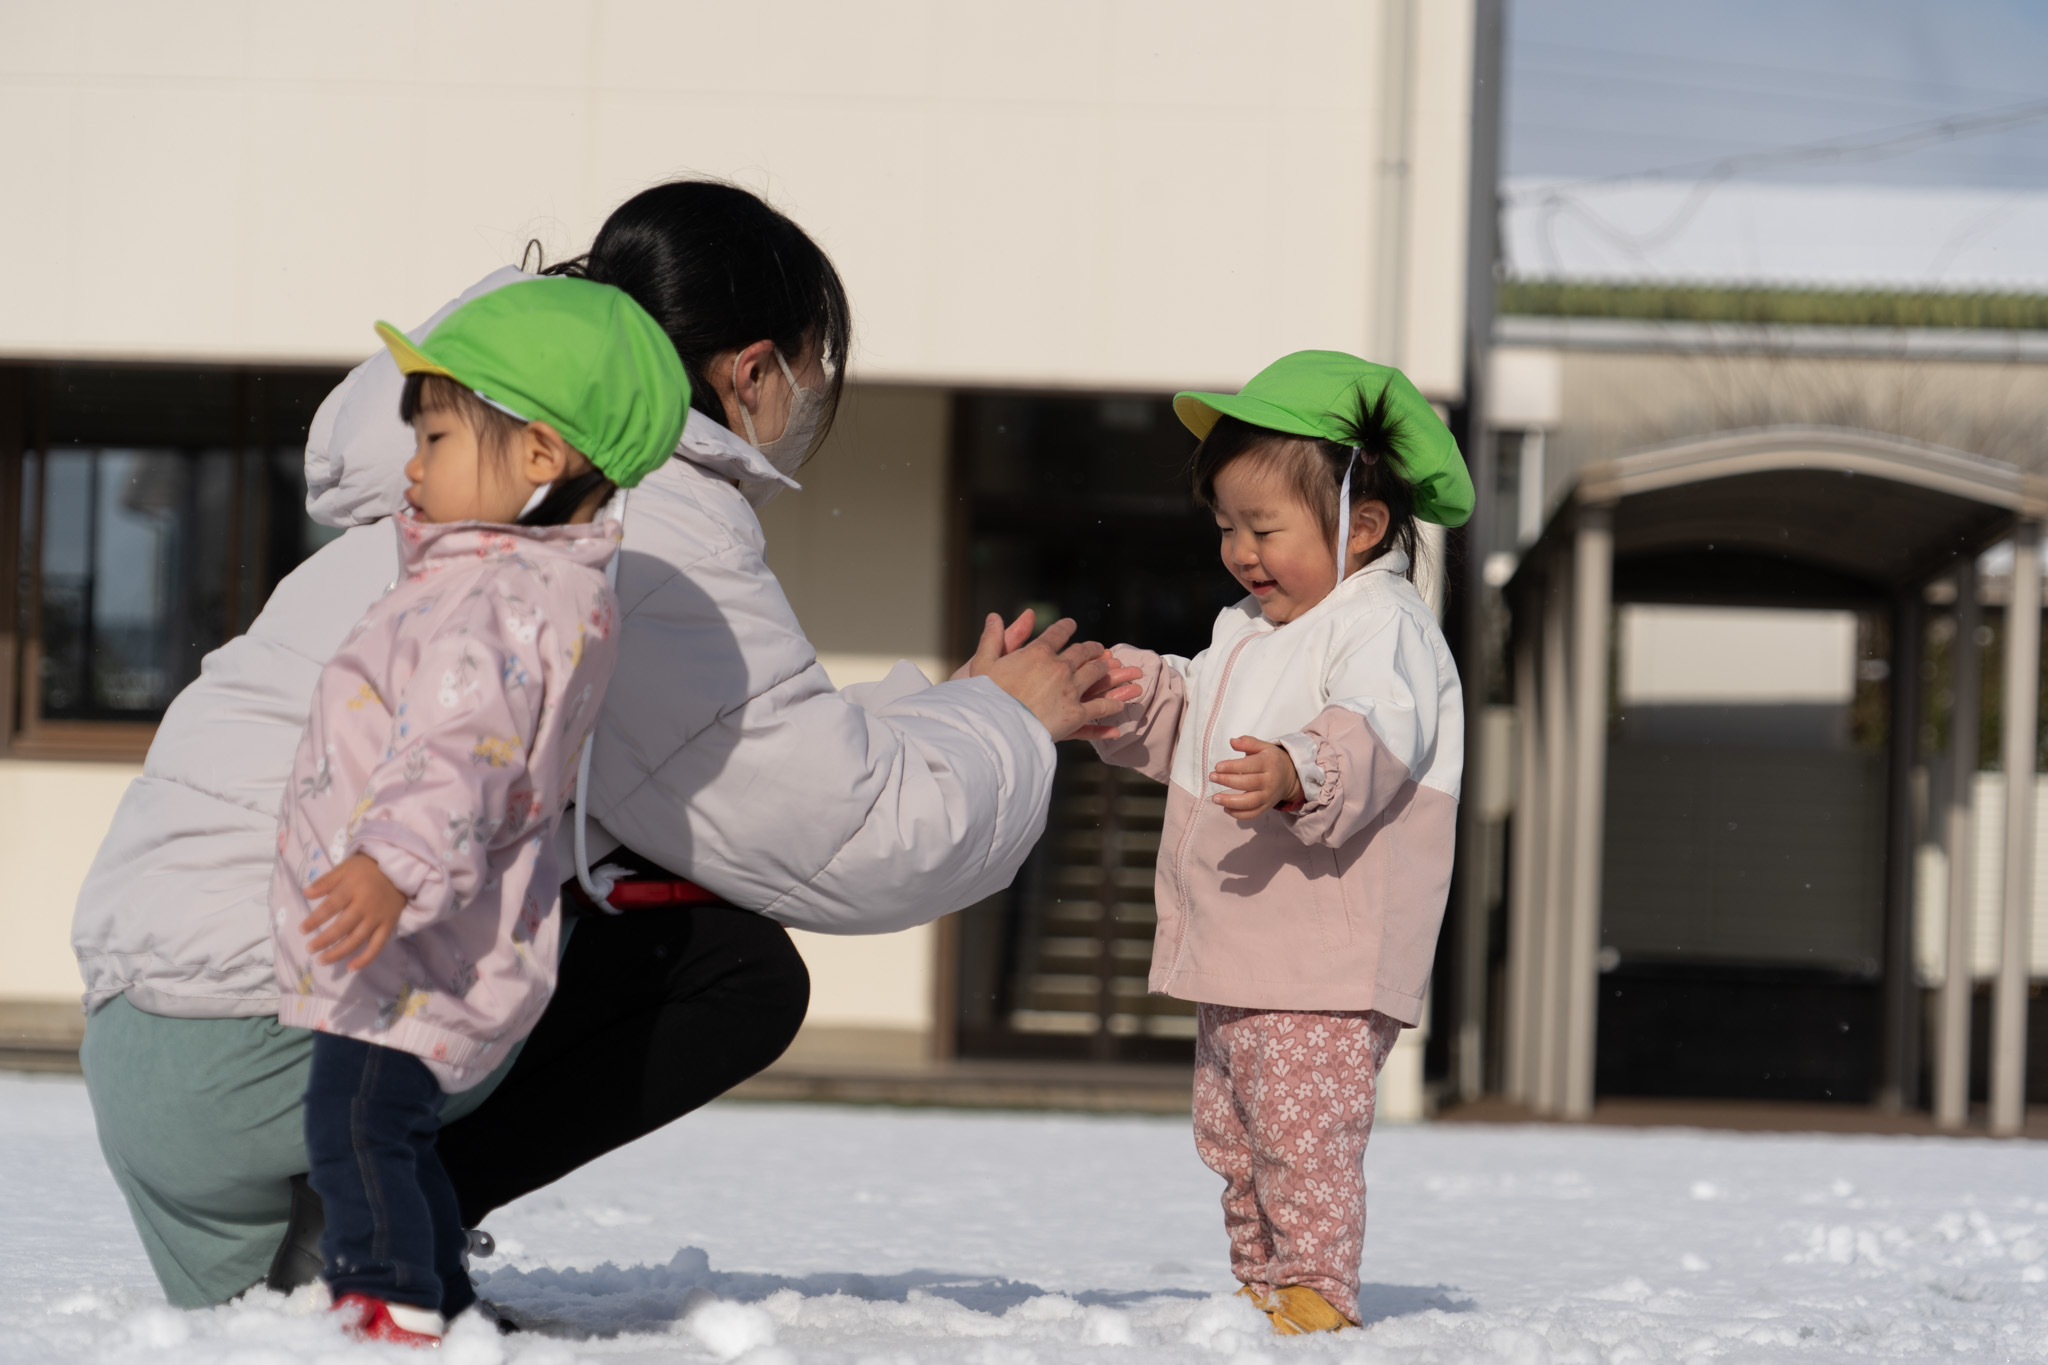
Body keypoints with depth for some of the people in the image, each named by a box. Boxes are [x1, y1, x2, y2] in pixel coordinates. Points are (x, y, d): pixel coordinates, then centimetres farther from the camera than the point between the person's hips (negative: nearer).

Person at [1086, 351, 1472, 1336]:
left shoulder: (1382, 627, -13)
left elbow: (1375, 735, -31)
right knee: (1230, 1135, 16)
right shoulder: (1248, 631, 18)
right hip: (1233, 957, 10)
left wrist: (1298, 773, -49)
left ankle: (1318, 1293, -7)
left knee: (1304, 1131, -12)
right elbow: (1185, 723, 33)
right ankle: (1259, 1289, 25)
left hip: (1326, 965, -10)